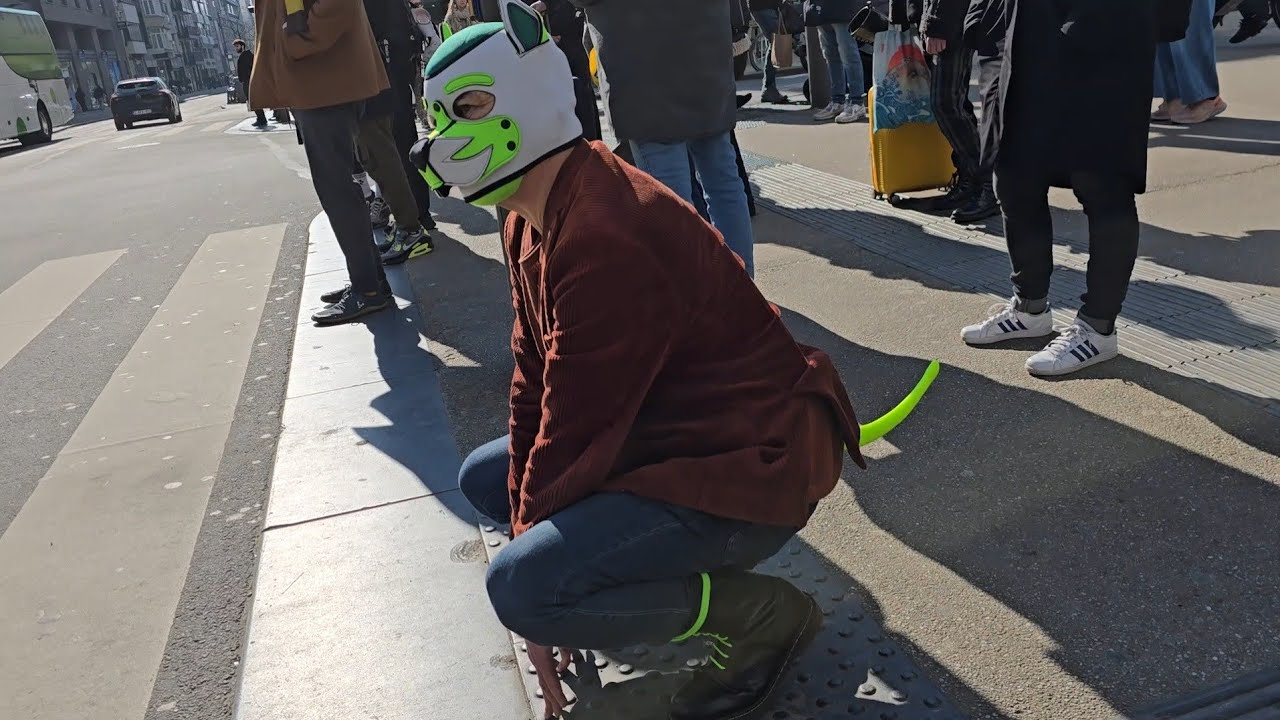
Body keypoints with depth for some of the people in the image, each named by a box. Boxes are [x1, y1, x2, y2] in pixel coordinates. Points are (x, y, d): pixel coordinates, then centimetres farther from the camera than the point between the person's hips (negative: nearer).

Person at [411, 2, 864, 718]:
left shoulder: (603, 239, -28)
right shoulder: (535, 219, 5)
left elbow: (575, 433, -23)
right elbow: (536, 386, 6)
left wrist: (533, 560, -9)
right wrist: (530, 529, 1)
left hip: (751, 471, -10)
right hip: (670, 434, 10)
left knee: (518, 586, -23)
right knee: (486, 476, 14)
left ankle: (766, 614, -4)